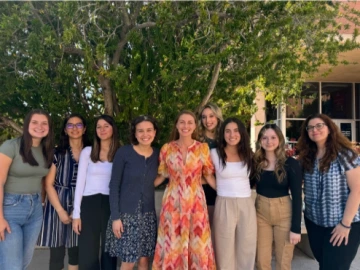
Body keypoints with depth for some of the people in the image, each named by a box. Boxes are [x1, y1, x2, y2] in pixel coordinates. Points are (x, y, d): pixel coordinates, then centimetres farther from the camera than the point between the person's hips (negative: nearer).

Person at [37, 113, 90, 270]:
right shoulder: (57, 152, 0)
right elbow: (49, 184, -3)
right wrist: (60, 211, -10)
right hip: (58, 206, -2)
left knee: (76, 254, 10)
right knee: (57, 255, 2)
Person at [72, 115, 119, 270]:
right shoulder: (87, 152, 3)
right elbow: (80, 183, 3)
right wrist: (76, 213, -2)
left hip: (111, 206, 1)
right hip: (89, 205, 0)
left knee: (109, 251, 9)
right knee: (87, 253, 4)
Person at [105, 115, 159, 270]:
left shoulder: (157, 154, 2)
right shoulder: (123, 152, -10)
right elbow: (114, 185, -9)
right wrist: (115, 217, -12)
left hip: (148, 214, 4)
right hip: (126, 213, -3)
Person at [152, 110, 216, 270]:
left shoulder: (203, 148, -1)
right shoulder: (166, 148, 1)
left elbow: (208, 176, 3)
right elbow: (161, 176, 8)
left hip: (195, 201, 0)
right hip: (173, 201, 1)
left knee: (197, 245, 6)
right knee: (172, 245, 8)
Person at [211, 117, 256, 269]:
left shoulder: (248, 154, 6)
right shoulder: (215, 154, -3)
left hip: (246, 205, 3)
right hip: (224, 205, -3)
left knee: (247, 249, 11)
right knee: (225, 250, 6)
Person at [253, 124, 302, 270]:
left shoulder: (291, 163, -10)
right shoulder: (255, 162, -3)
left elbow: (297, 196, -10)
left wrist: (296, 227, -12)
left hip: (284, 213, -2)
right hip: (260, 213, 2)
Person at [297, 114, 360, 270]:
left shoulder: (345, 154, -10)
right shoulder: (306, 157, 2)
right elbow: (302, 187, 11)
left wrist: (345, 223, -16)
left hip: (343, 224, -4)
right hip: (313, 223, 4)